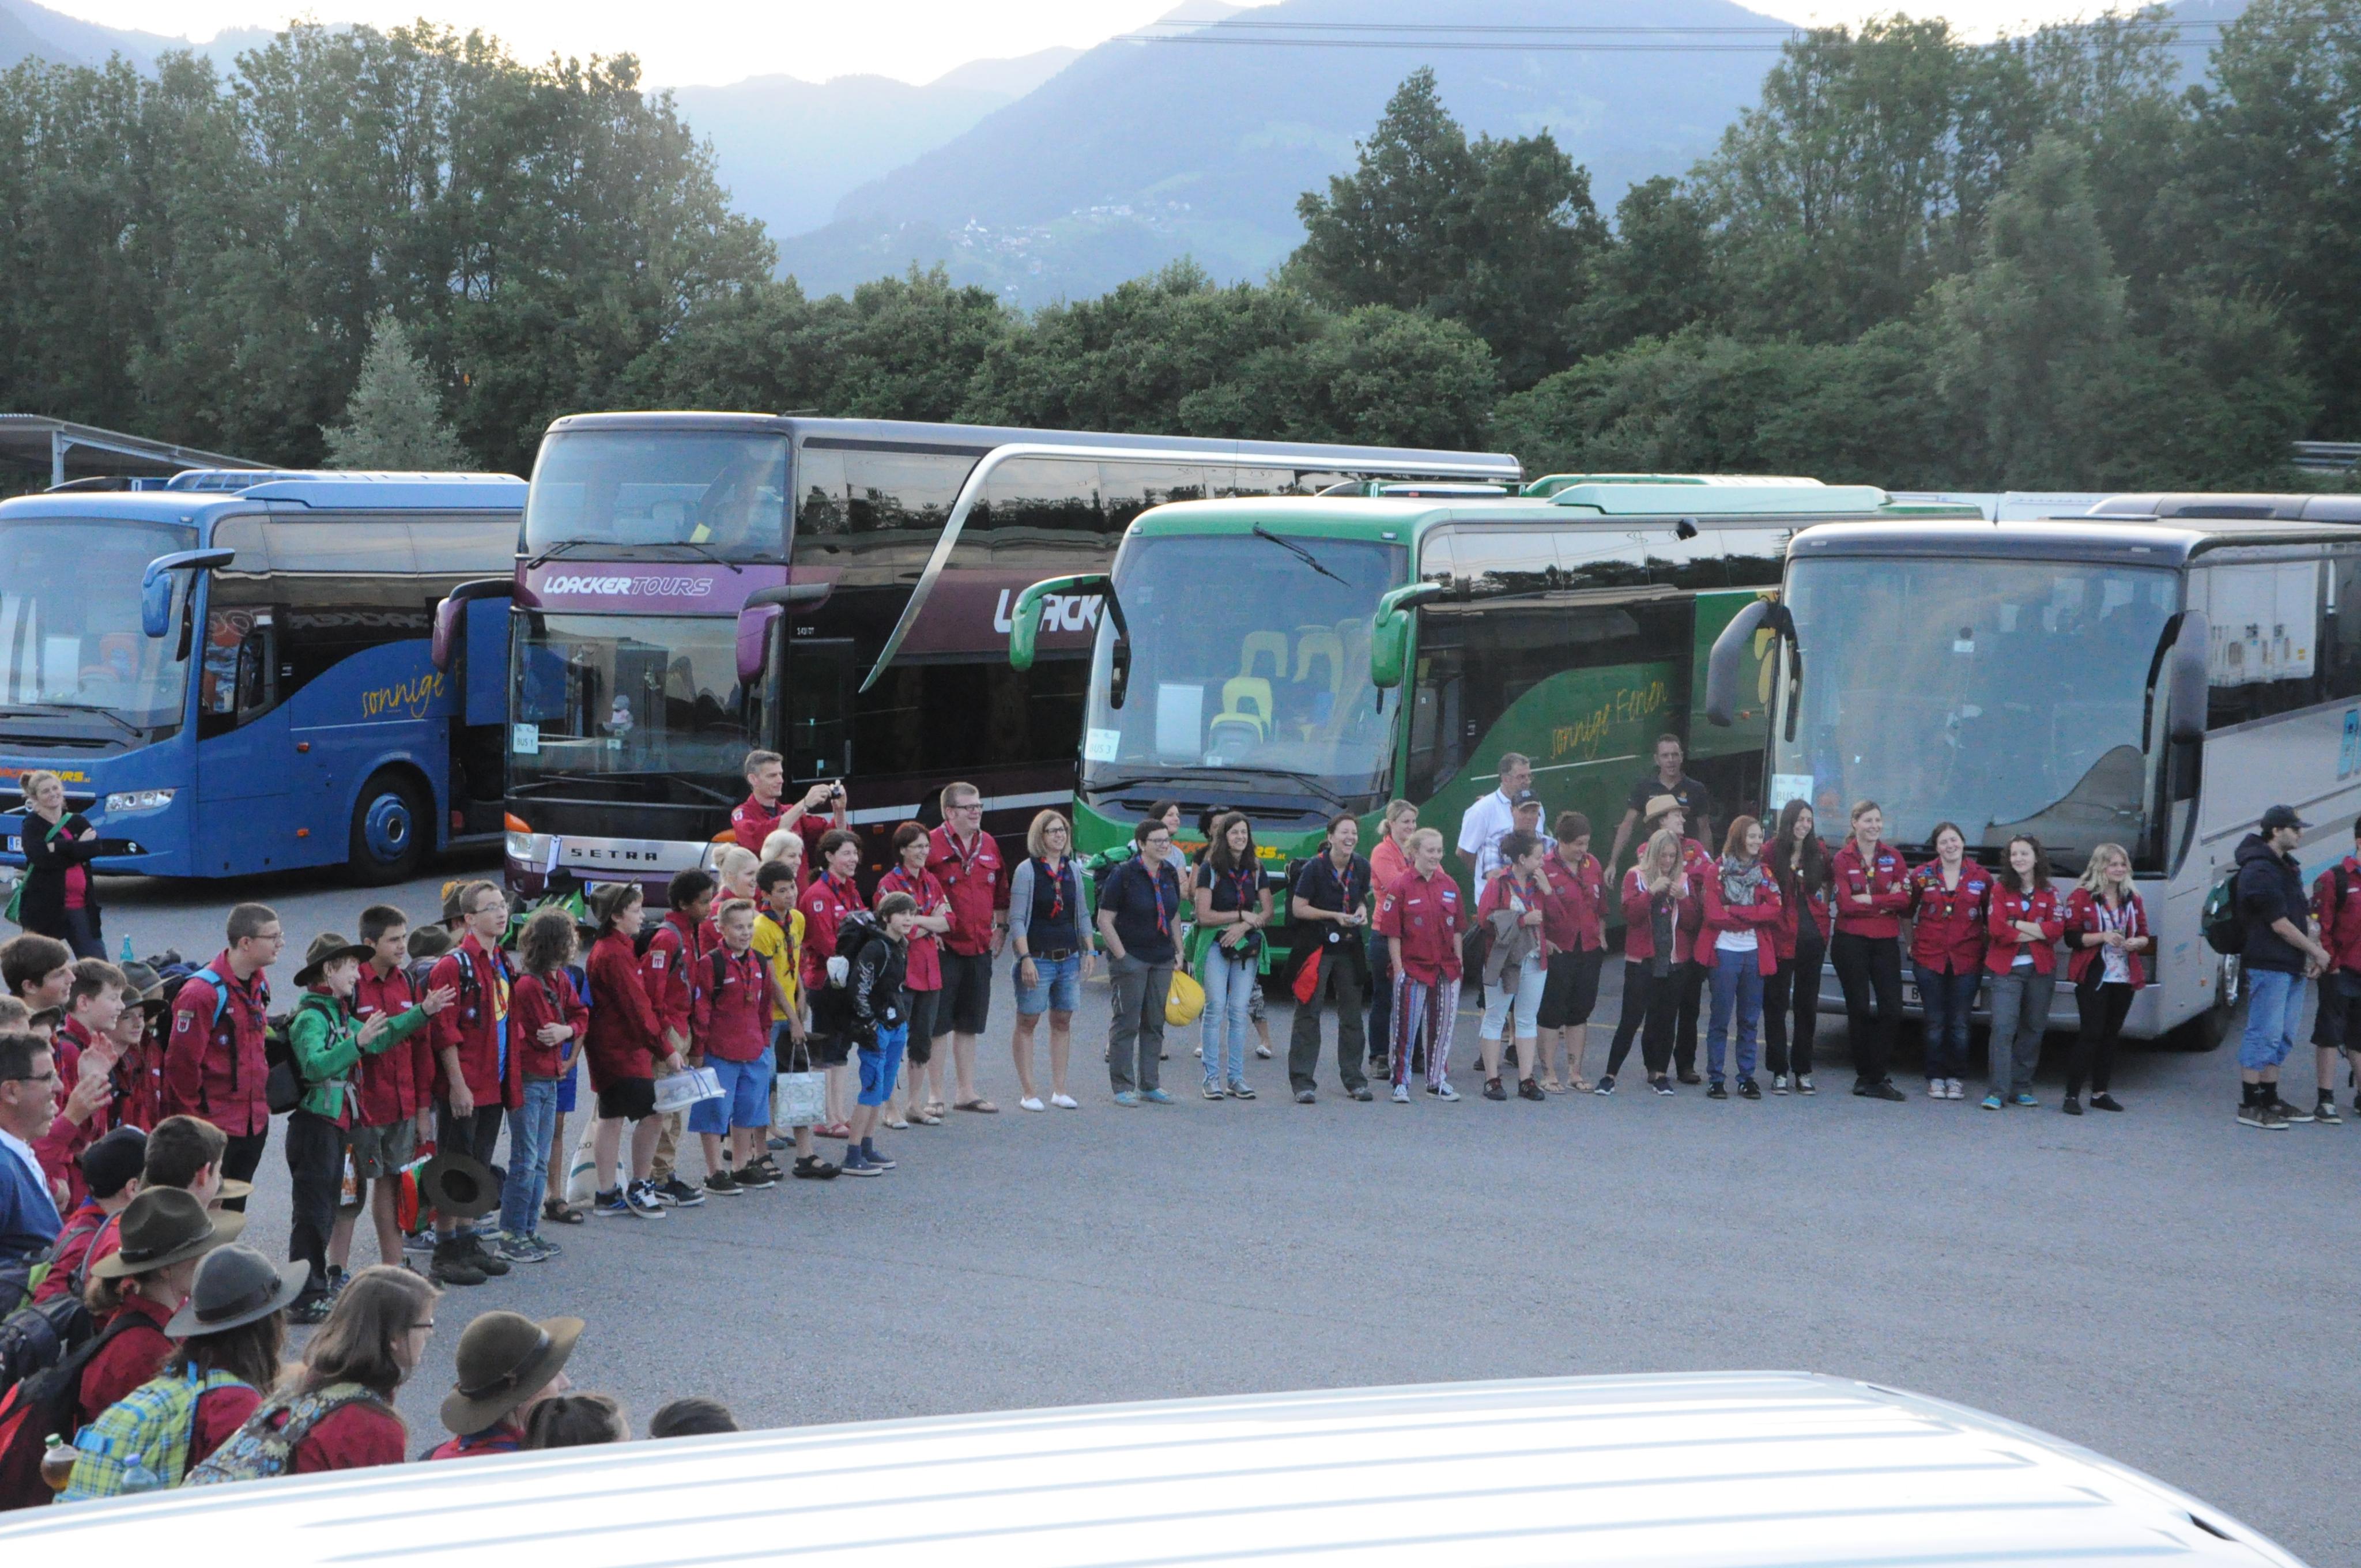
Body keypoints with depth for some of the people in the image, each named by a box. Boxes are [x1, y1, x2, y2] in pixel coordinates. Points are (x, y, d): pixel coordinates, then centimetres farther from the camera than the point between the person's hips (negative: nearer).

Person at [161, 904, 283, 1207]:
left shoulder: (260, 984, 8)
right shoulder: (202, 992, -19)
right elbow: (180, 1061, -17)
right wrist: (197, 1110, -11)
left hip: (254, 1122, 8)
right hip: (213, 1125, -8)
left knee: (234, 1209, 15)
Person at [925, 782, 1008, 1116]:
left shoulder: (989, 846, 11)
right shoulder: (932, 845, -9)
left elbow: (1000, 891, 21)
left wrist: (1001, 927, 14)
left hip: (980, 948, 6)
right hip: (943, 948, -6)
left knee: (969, 1025, 13)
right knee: (935, 1025, -2)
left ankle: (966, 1092, 21)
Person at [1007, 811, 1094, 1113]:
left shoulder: (1073, 870, 10)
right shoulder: (1027, 870, -7)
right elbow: (1016, 918, -10)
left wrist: (1089, 951, 10)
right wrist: (1026, 958, -16)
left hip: (1069, 957, 5)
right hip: (1038, 958, -5)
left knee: (1063, 1022, 9)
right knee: (1027, 1022, 0)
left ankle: (1059, 1091, 15)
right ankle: (1028, 1093, 4)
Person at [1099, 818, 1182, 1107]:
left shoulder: (1169, 874, 9)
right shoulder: (1123, 875, -10)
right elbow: (1104, 921, -10)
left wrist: (1178, 951, 11)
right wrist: (1121, 956, -14)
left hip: (1162, 958, 6)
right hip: (1130, 957, -6)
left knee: (1155, 1023, 9)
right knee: (1127, 1023, -2)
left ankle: (1149, 1085, 17)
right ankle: (1123, 1088, 3)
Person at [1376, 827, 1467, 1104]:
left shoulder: (1449, 887, 8)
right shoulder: (1401, 887, -7)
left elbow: (1457, 929, 14)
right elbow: (1392, 933, -7)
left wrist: (1459, 962, 9)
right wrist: (1399, 968, -11)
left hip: (1447, 970, 5)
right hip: (1413, 969, -5)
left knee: (1442, 1027, 10)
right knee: (1406, 1027, -1)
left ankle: (1437, 1080, 22)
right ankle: (1401, 1083, 8)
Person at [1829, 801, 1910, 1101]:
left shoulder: (1893, 858, 9)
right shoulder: (1843, 859, -1)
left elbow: (1904, 898, -4)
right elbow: (1846, 904, -11)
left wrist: (1868, 900, -13)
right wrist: (1886, 901, -10)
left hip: (1886, 941, 3)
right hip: (1851, 941, -3)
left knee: (1892, 1009, -4)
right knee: (1860, 1009, 2)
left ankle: (1873, 1077, 3)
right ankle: (1868, 1076, 10)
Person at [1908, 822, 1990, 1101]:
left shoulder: (1980, 877, 4)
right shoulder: (1923, 876, 4)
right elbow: (1906, 911, 13)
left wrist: (1988, 948, 8)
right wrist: (1912, 942, 10)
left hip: (1967, 960, 0)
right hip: (1929, 959, 0)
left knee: (1959, 1024, 2)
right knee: (1935, 1023, 2)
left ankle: (1955, 1078, 12)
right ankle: (1936, 1078, 9)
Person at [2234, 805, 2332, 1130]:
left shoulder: (2287, 867, 18)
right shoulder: (2259, 871, -15)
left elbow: (2301, 915, 20)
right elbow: (2279, 924, -17)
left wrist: (2312, 950, 3)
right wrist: (2316, 951, -7)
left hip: (2291, 966, 10)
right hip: (2269, 965, -10)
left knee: (2281, 1037, 14)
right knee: (2263, 1035, -8)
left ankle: (2270, 1100, 22)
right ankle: (2249, 1107, -4)